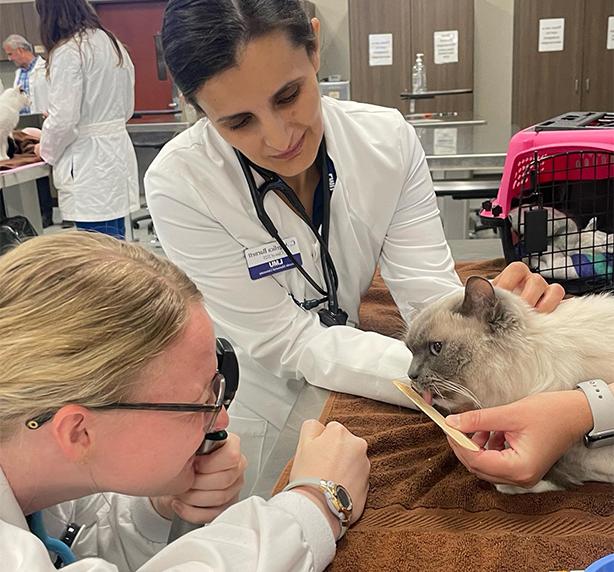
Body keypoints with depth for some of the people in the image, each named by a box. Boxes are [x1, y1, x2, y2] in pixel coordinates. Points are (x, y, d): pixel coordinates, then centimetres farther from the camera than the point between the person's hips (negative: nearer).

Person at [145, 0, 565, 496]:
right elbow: (290, 342, -26)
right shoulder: (179, 185, -26)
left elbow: (428, 293, -17)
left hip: (347, 399, 3)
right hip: (249, 422, -2)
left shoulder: (389, 139, -17)